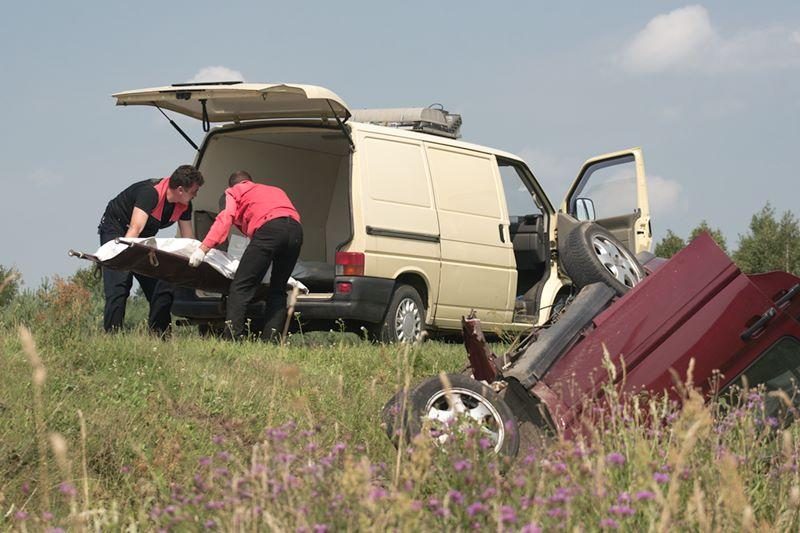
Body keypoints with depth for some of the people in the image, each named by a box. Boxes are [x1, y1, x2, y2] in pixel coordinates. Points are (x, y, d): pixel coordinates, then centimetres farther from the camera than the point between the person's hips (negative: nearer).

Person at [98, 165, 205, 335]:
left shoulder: (184, 205, -9)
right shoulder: (151, 192, -32)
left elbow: (188, 239, -1)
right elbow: (135, 228, -41)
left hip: (145, 238, 8)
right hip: (115, 230, -7)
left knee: (163, 286, -3)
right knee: (118, 286, -21)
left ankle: (159, 335, 1)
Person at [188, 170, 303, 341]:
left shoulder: (234, 192, 24)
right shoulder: (276, 190, 41)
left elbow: (225, 218, 7)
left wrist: (203, 248, -2)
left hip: (269, 228, -6)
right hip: (296, 229, 6)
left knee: (241, 287, -6)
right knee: (278, 290, 17)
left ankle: (233, 338, -18)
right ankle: (271, 338, 6)